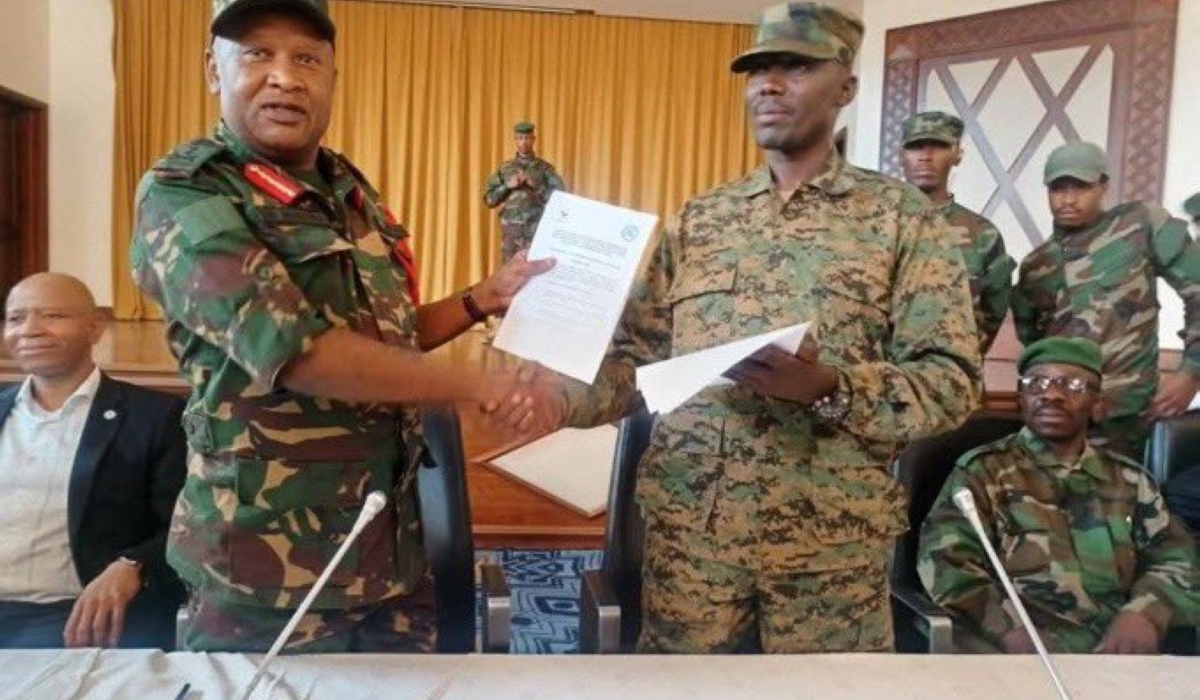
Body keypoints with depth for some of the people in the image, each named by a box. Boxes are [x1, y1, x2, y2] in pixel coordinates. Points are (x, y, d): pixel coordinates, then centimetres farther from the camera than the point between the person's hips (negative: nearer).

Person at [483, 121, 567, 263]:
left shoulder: (545, 167, 4)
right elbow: (489, 199, 7)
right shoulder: (504, 168, 10)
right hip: (510, 229, 2)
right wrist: (507, 186, -8)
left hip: (537, 230, -2)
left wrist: (536, 186, -13)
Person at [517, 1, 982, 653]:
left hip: (830, 537, -2)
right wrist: (564, 399, -12)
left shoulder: (901, 216, 0)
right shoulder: (697, 220, 9)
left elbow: (951, 381, -6)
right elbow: (636, 357, 7)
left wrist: (831, 387, -22)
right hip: (687, 525, 3)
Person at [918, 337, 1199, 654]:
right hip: (1030, 652, -3)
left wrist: (1144, 613, -7)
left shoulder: (1129, 479, 20)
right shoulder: (982, 470, 7)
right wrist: (1012, 631, -20)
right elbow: (945, 561, -5)